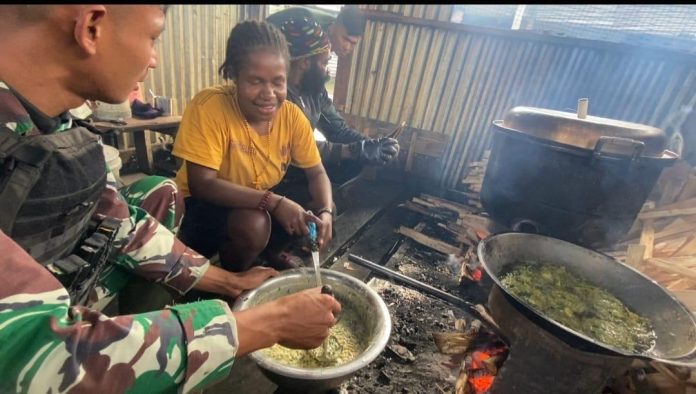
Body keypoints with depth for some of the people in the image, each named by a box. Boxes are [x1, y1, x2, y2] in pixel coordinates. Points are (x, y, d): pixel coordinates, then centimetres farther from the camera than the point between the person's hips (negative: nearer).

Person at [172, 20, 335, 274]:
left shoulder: (292, 116, -14)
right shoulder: (209, 106, -27)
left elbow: (317, 173, -8)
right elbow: (201, 185, -31)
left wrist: (325, 213, -28)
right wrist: (275, 203, -39)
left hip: (262, 202, 5)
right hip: (204, 205, -5)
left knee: (320, 208, -8)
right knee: (253, 224, -34)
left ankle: (272, 251, 17)